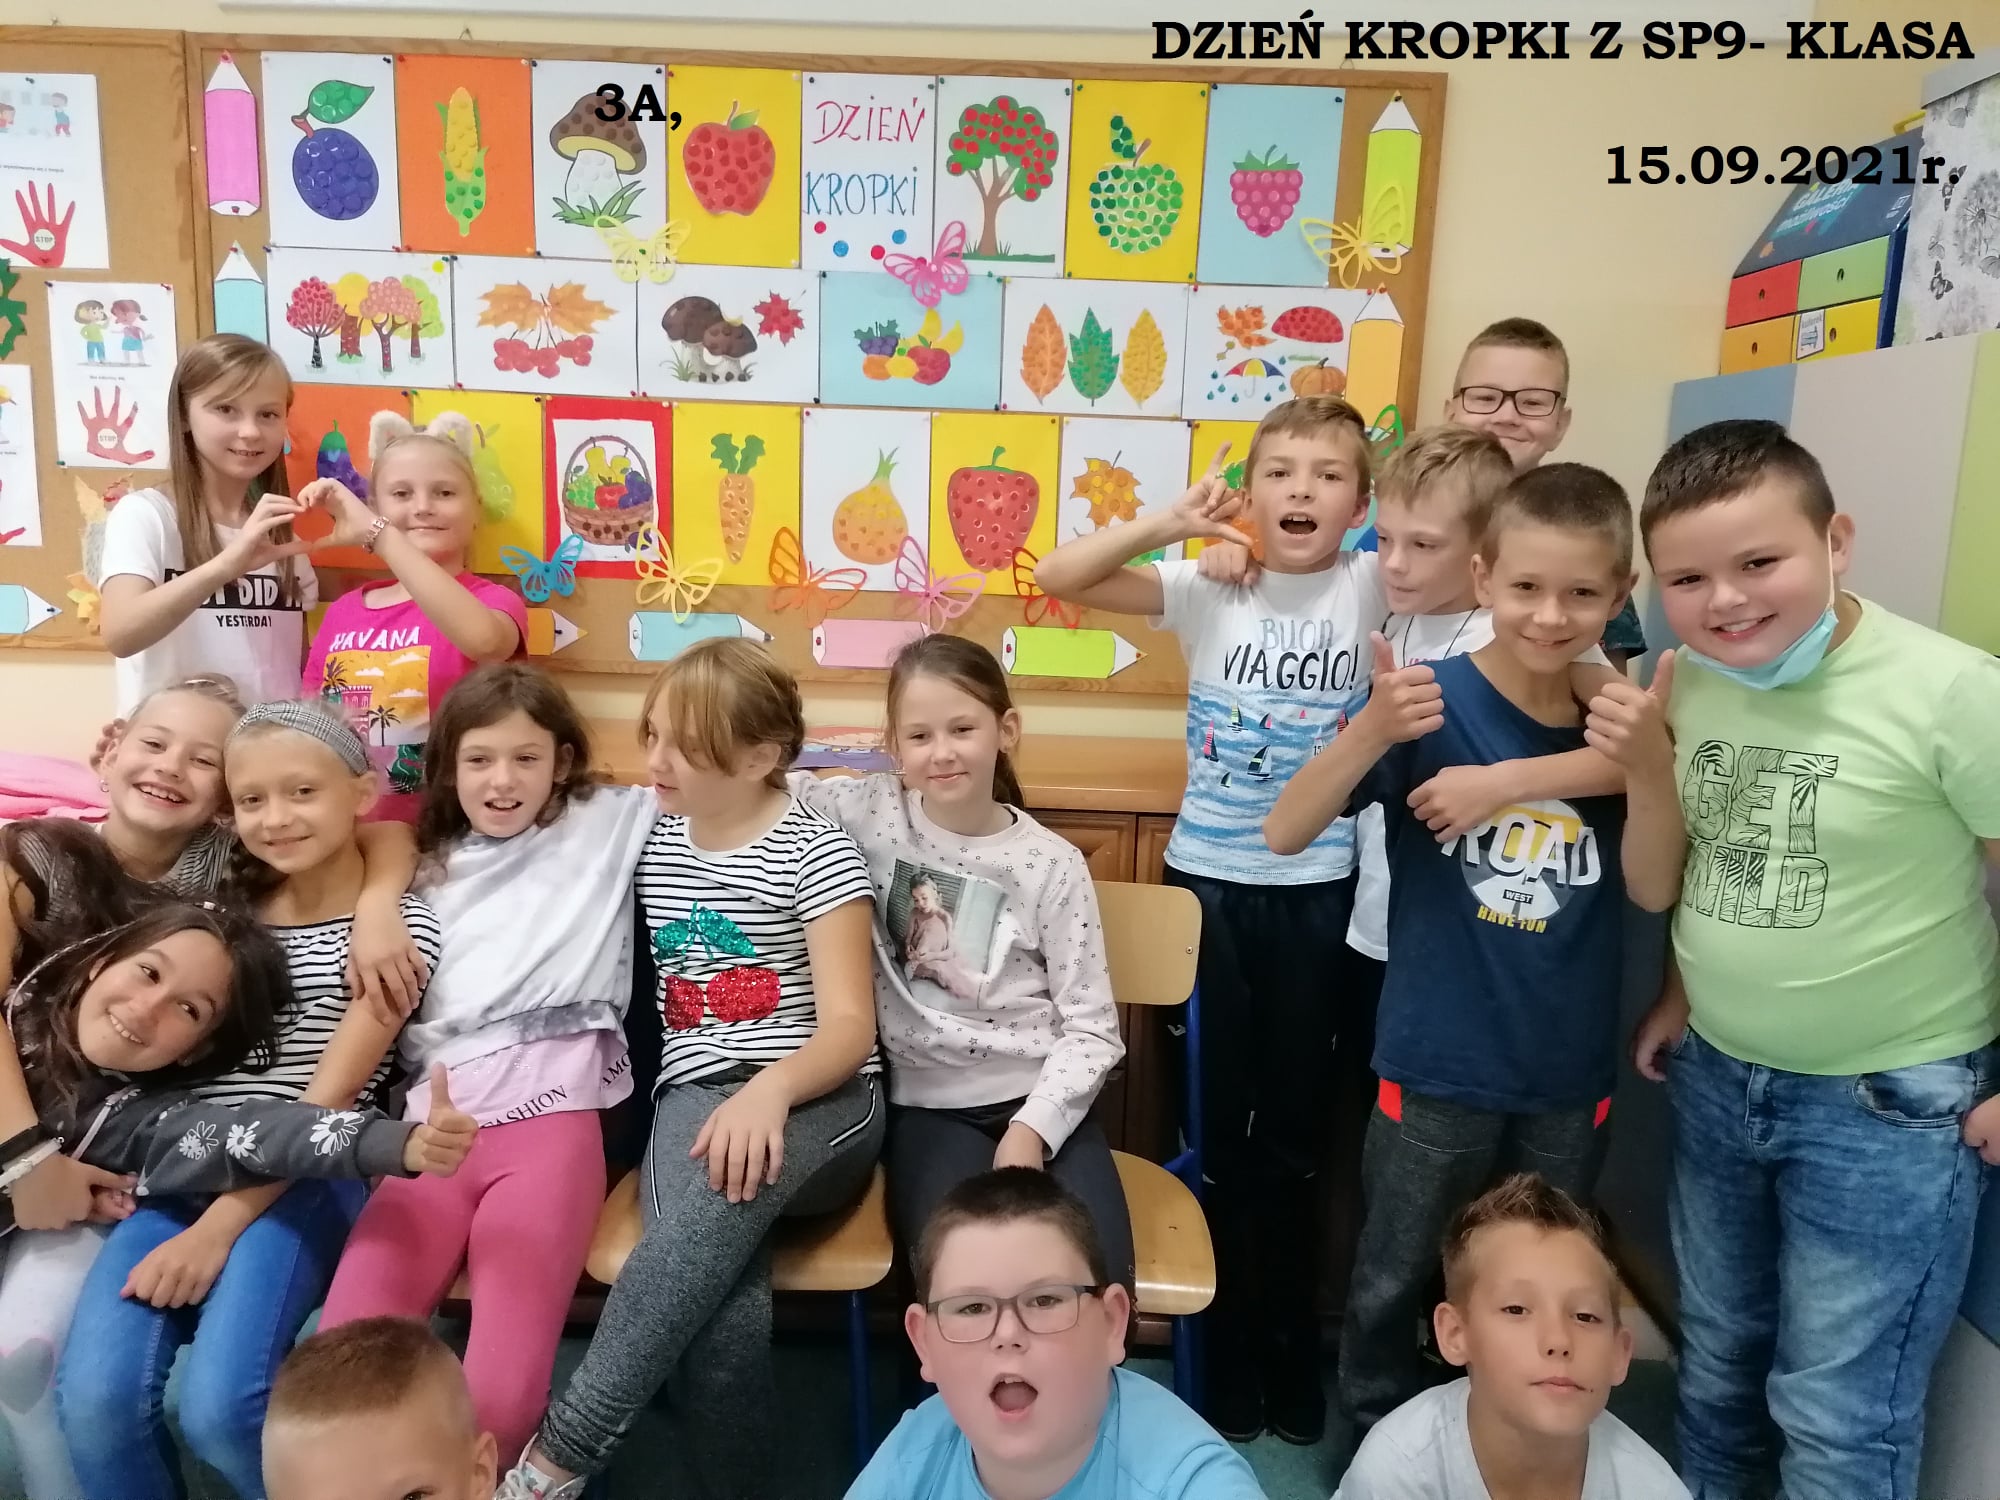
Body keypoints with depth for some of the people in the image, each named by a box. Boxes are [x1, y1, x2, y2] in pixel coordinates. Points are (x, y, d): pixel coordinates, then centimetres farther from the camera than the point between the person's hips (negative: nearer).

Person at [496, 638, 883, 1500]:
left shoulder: (817, 853, -4)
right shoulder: (651, 840, 12)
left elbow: (849, 1025, -11)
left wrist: (770, 1090, -31)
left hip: (818, 1100, -3)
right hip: (696, 1097, 3)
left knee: (711, 1206, -38)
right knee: (721, 1291, -32)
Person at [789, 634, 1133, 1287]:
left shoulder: (1052, 863, -4)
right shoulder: (873, 814, -2)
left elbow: (1092, 1028, -3)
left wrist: (1033, 1128, -14)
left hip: (1039, 1100, 0)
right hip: (930, 1105, 0)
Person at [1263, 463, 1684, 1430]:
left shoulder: (1623, 716, -4)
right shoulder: (1429, 702, -15)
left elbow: (1654, 891, -6)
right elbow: (1285, 833, -19)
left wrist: (1649, 763, -23)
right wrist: (1371, 733, -35)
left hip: (1570, 1073, 3)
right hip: (1437, 1066, -3)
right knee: (1391, 1284, 14)